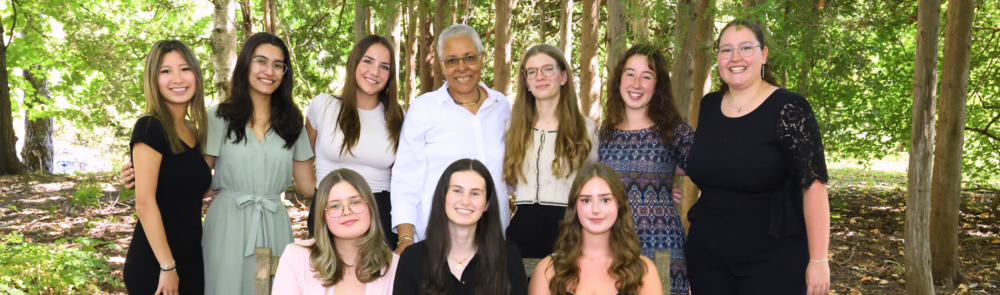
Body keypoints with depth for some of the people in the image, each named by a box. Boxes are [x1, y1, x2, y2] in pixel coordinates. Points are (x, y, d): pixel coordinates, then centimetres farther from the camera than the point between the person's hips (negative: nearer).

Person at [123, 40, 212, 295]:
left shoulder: (194, 133, 9)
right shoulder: (149, 128, -12)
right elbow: (145, 203, -18)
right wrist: (166, 266, -19)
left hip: (192, 258, 7)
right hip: (153, 264, -7)